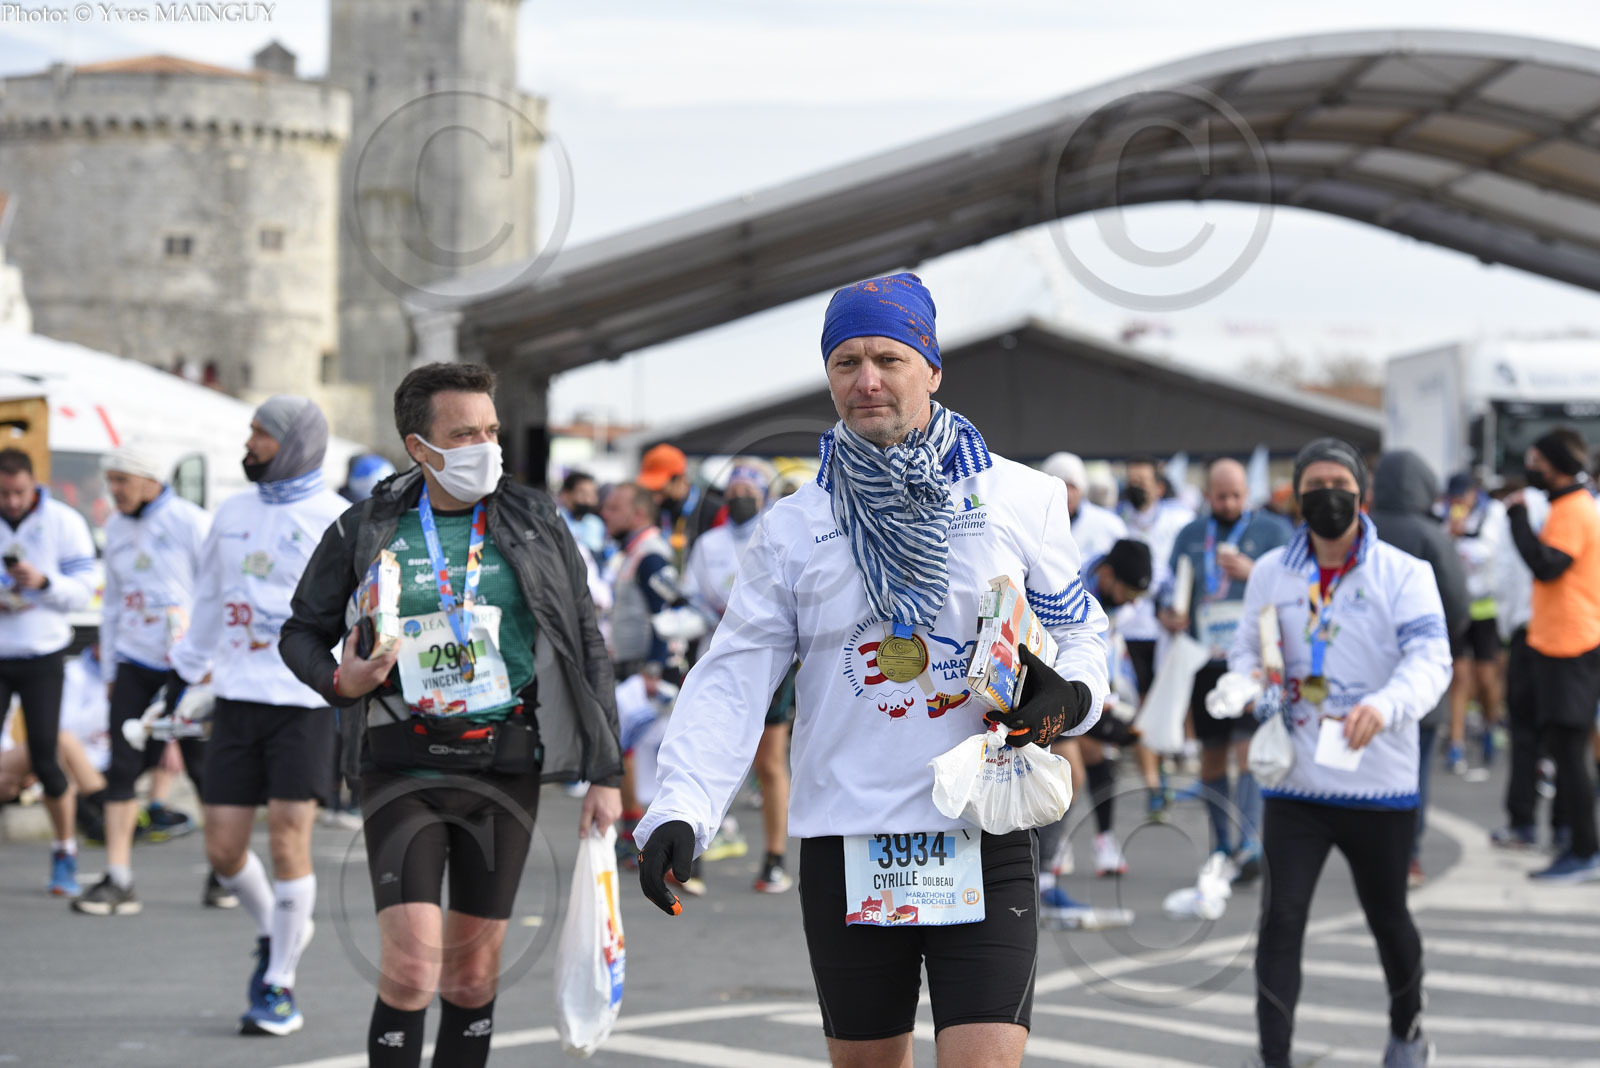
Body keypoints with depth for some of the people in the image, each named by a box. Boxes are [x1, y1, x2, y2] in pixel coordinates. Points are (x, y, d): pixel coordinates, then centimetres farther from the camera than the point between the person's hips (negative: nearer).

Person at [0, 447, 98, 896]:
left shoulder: (64, 522, -4)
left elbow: (83, 591, -7)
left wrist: (43, 582, -26)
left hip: (42, 658, -2)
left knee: (44, 758, -5)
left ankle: (64, 854, 12)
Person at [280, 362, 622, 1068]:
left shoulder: (534, 523, 5)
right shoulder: (365, 532, 1)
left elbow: (587, 649, 8)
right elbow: (302, 632, 13)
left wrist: (605, 773, 4)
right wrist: (339, 680, -11)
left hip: (505, 768, 2)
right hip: (403, 766, -2)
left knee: (473, 971, 7)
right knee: (411, 965, -14)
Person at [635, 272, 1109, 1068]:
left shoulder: (1019, 500, 4)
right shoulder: (794, 527, 5)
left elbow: (1077, 628, 14)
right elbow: (733, 678, -1)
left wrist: (1069, 696, -10)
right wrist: (681, 809, -14)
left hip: (984, 842, -2)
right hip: (846, 844, 2)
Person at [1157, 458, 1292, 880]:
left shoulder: (1274, 531, 4)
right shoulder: (1189, 536, 15)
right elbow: (1170, 585, 16)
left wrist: (1253, 572, -18)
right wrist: (1167, 612, -6)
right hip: (1205, 658, 4)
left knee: (1249, 749, -15)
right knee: (1212, 753, 8)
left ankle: (1251, 842, -18)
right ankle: (1221, 844, 18)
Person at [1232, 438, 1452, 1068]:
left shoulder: (1404, 574, -4)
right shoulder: (1270, 573, 7)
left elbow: (1430, 660, -16)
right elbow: (1247, 650, 16)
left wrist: (1384, 705, -36)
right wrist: (1249, 681, -9)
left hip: (1380, 785, -1)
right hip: (1294, 783, 2)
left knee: (1387, 916, 15)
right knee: (1281, 919, -9)